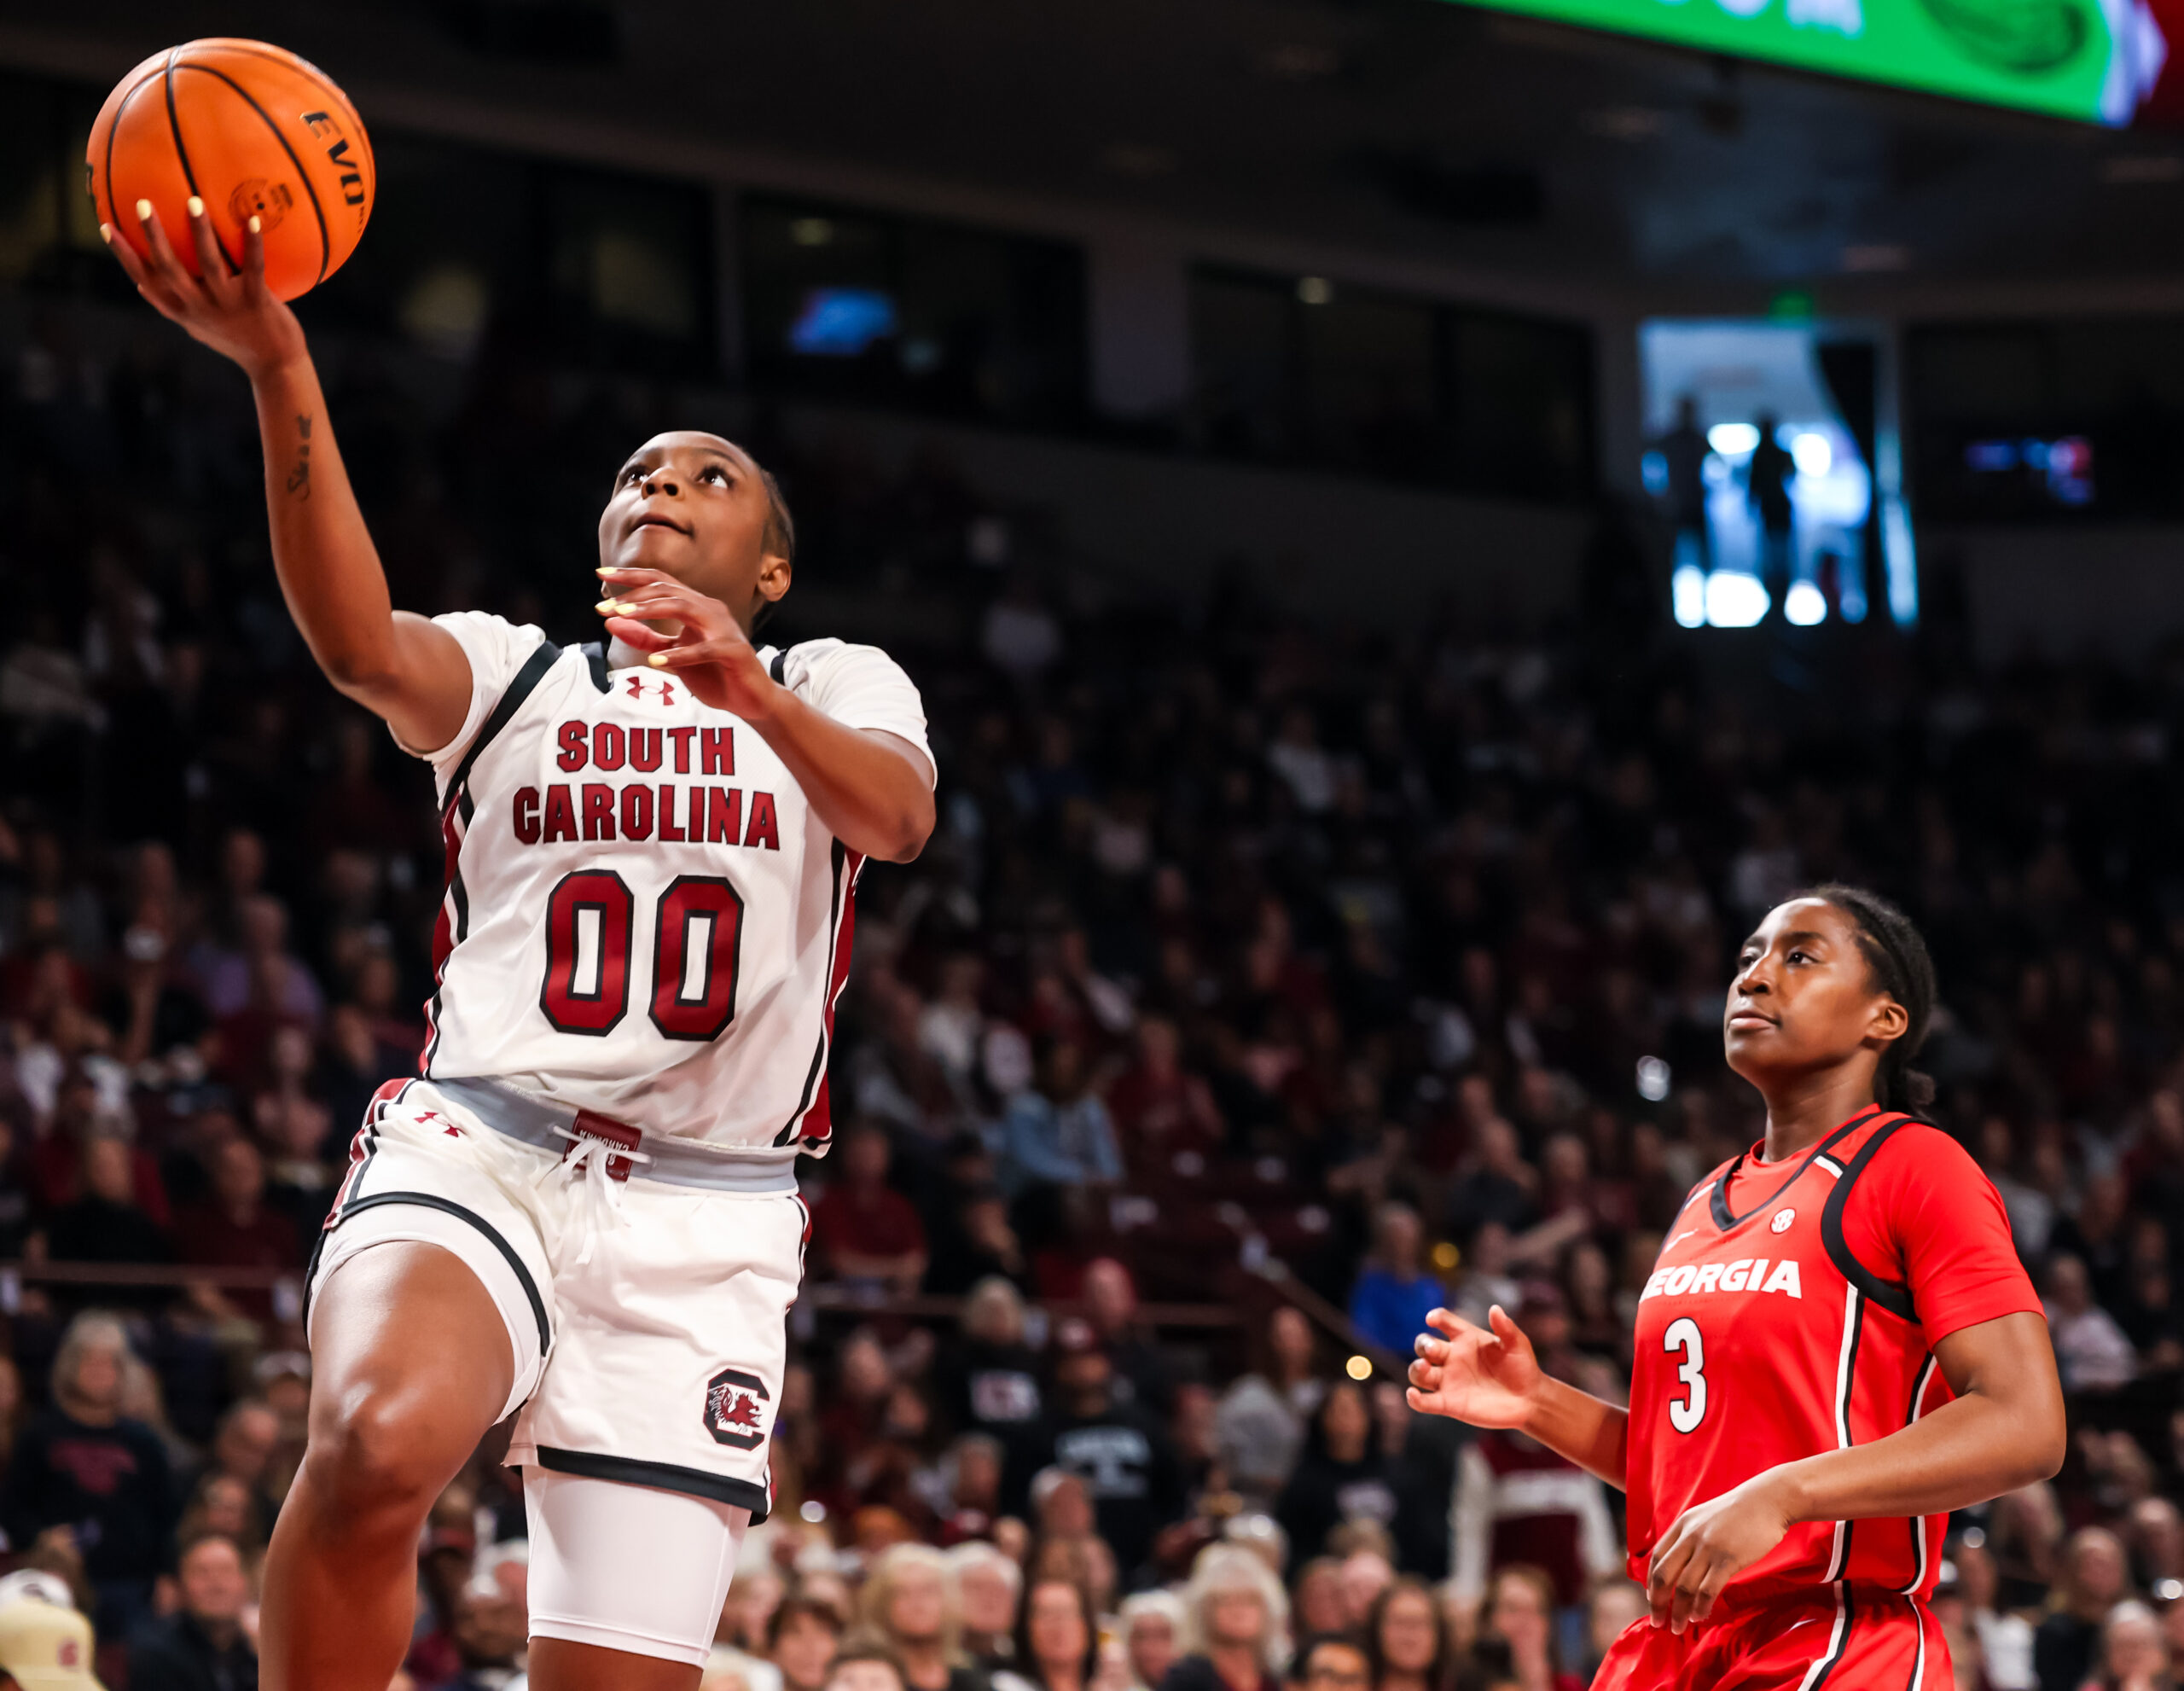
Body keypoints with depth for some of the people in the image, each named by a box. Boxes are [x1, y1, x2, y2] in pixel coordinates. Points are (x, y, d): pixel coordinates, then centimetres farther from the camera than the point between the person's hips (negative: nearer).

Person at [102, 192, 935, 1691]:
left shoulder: (837, 686, 16)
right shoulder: (510, 672, 15)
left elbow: (897, 816, -9)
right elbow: (358, 643, -10)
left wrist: (746, 690, -30)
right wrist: (279, 371, -25)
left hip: (702, 1226, 1)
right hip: (479, 1154, -1)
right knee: (382, 1438, -34)